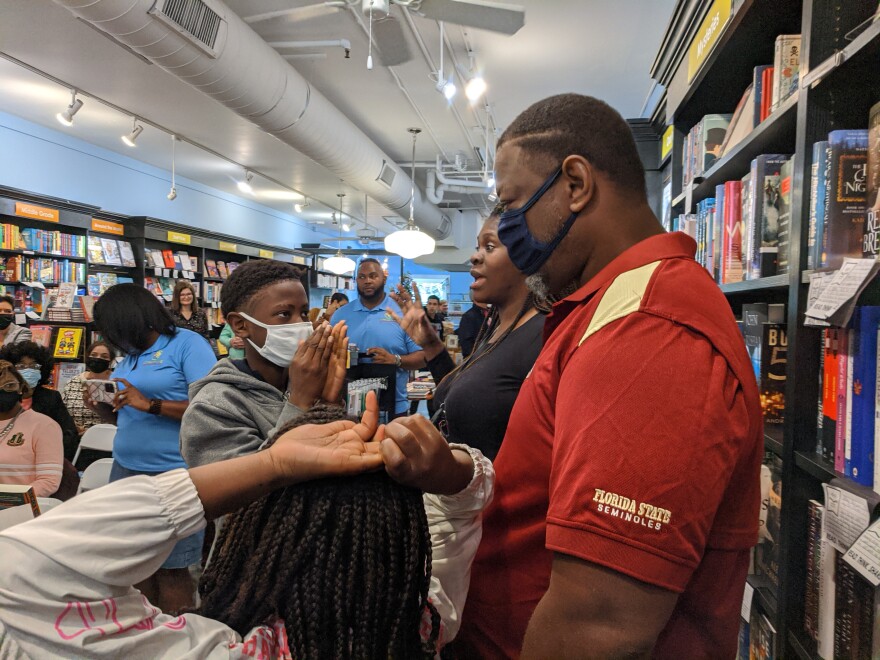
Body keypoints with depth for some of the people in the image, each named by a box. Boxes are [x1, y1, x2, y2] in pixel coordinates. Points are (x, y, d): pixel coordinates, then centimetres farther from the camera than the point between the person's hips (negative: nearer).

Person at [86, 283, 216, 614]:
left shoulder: (187, 343, -8)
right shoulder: (130, 356, 16)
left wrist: (150, 404, -20)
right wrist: (100, 406, 4)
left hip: (172, 475, -7)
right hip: (125, 470, 7)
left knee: (171, 568, 0)